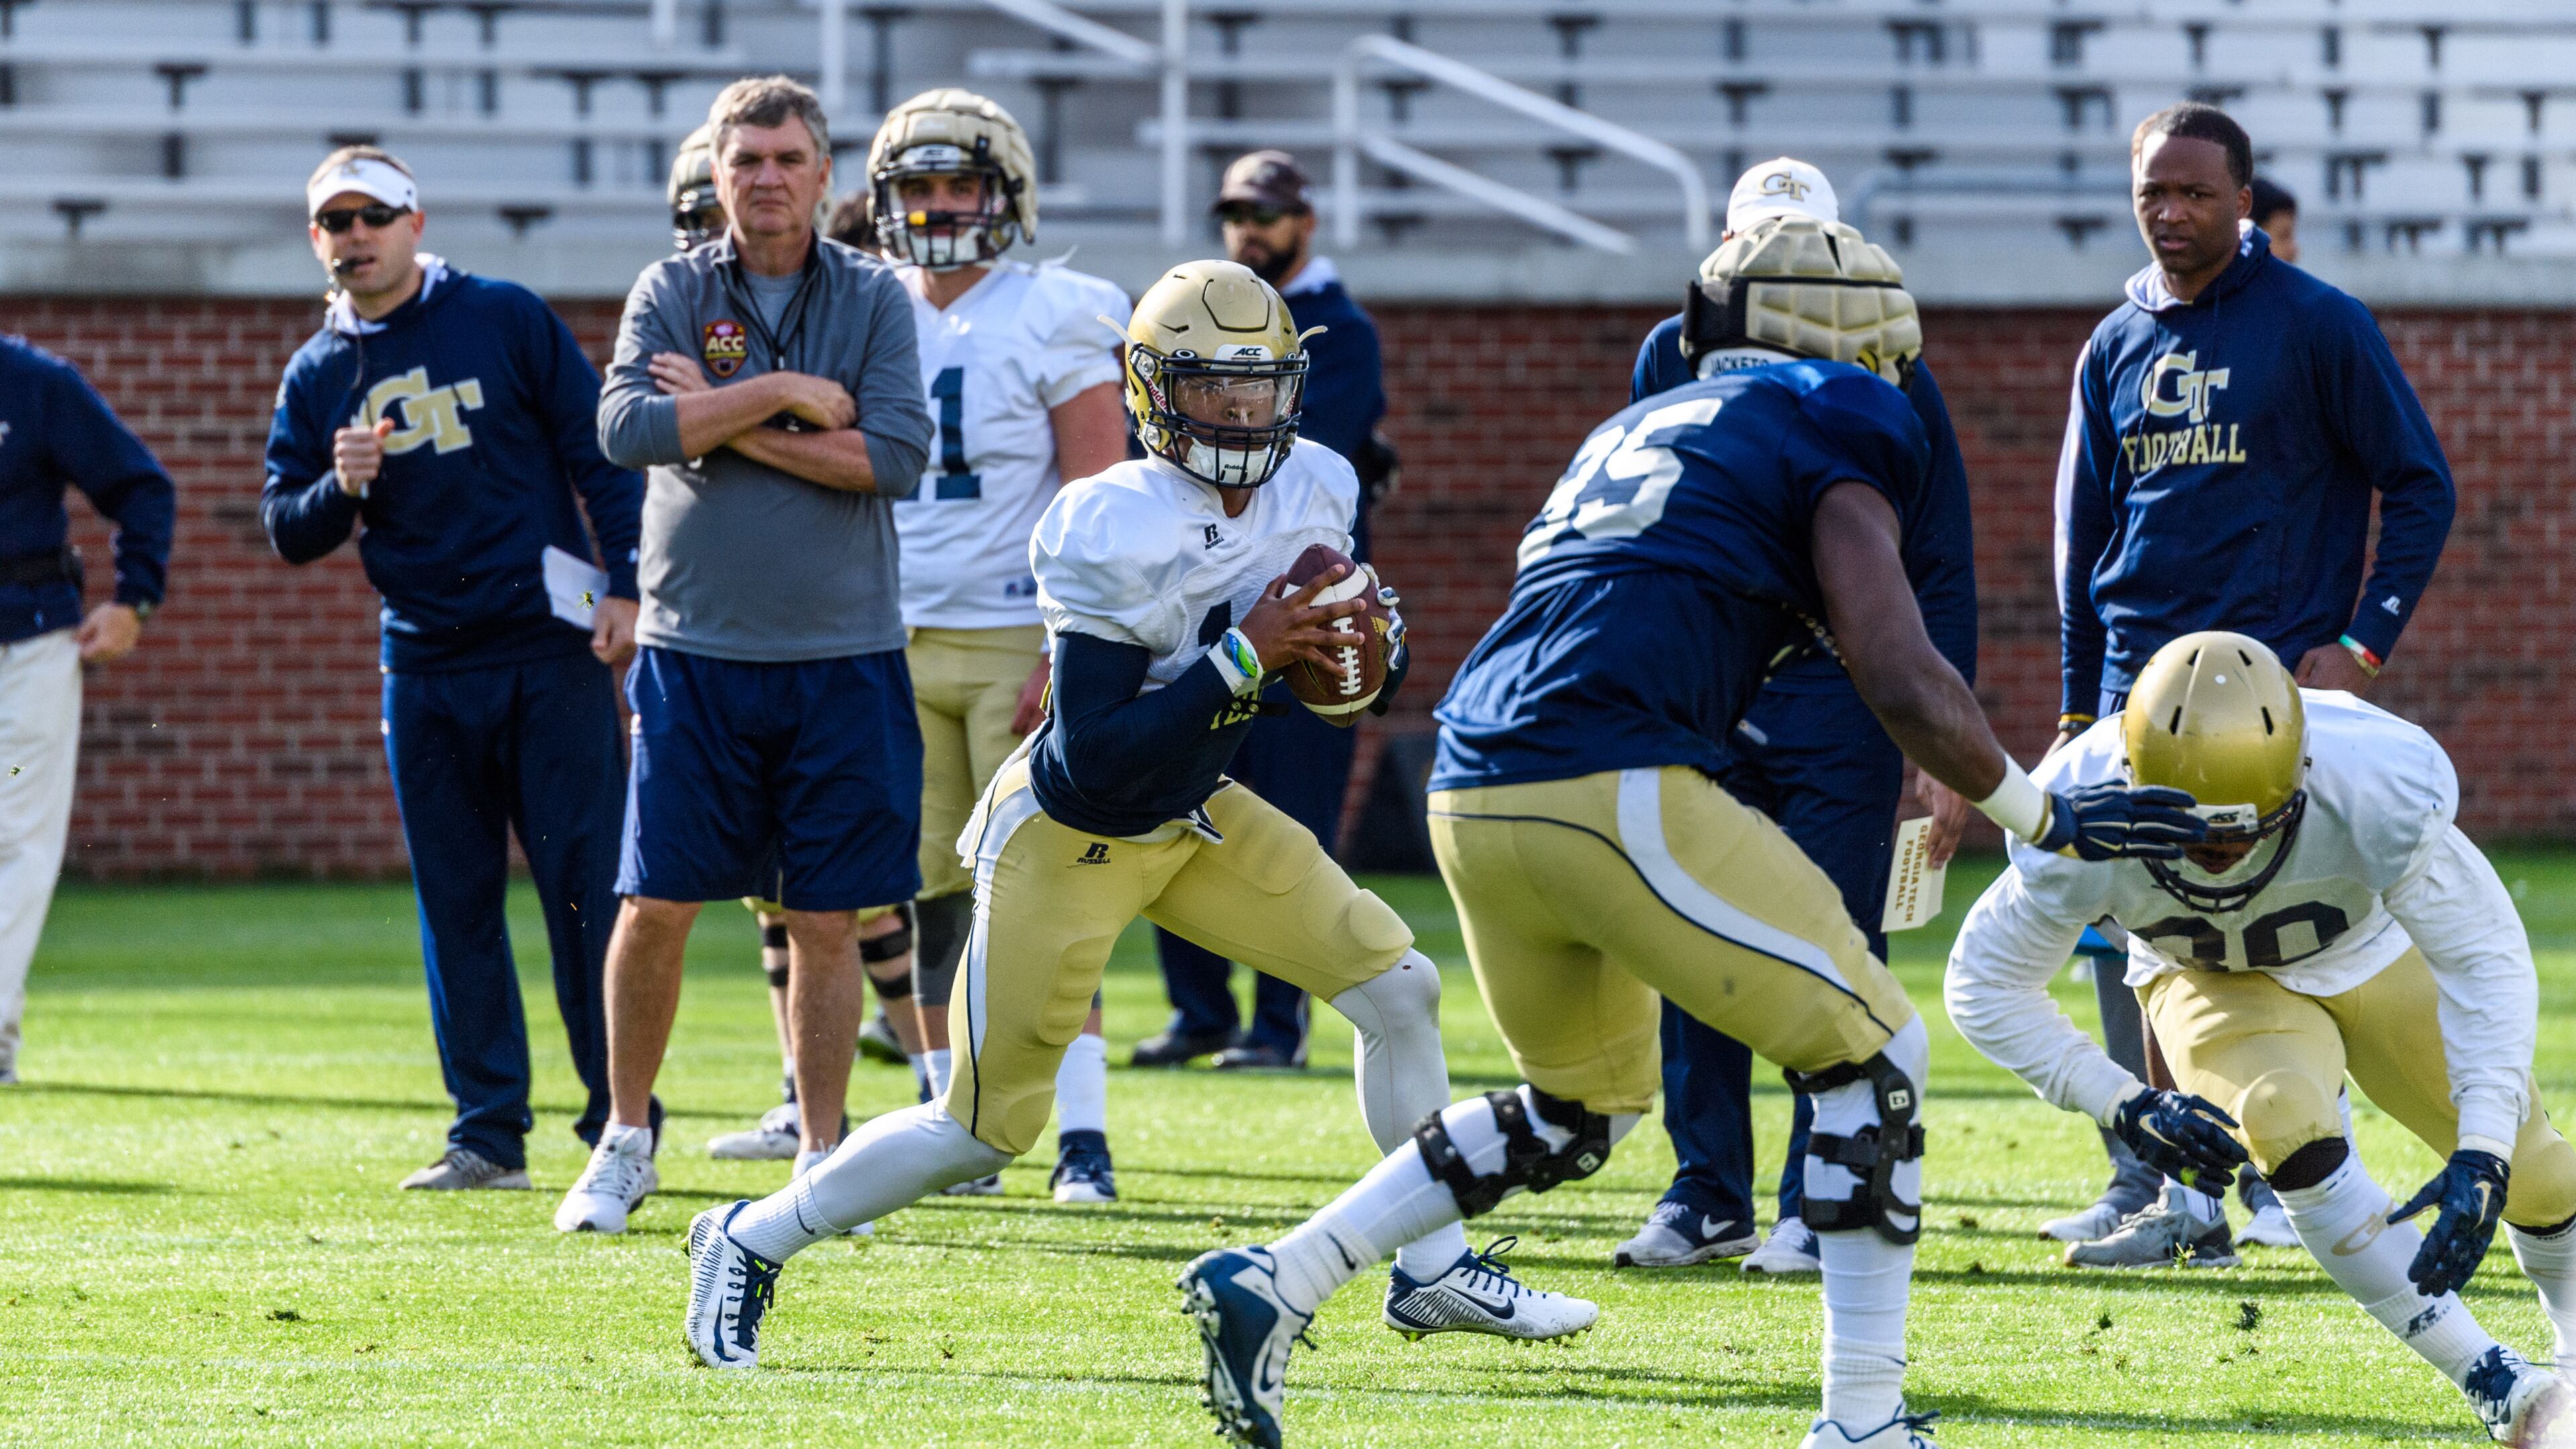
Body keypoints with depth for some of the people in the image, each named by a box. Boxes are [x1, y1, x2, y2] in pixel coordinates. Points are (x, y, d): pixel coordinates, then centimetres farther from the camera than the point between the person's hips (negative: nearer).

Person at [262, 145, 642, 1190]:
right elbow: (286, 531, 10)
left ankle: (620, 1125, -2)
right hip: (425, 666, 4)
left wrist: (625, 586, -8)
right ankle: (489, 1131, 11)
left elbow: (601, 455, 1)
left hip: (551, 644, -4)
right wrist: (339, 488, -11)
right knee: (456, 906, 5)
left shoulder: (506, 319, 2)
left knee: (586, 882, -5)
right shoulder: (317, 375, 11)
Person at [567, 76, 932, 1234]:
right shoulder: (670, 293, 3)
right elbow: (629, 428, -13)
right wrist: (788, 397, -14)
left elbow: (896, 456, -10)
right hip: (697, 649, 0)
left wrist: (727, 426, -11)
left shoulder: (872, 300, 4)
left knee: (827, 921, 3)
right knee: (655, 910, -1)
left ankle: (820, 1158, 12)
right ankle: (624, 1146, 13)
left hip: (841, 657, 0)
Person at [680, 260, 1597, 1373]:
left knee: (1398, 987, 0)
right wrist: (1244, 659, -34)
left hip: (1194, 819, 7)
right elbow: (1094, 758, -31)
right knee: (983, 1133, -3)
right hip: (1069, 834, -7)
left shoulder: (1313, 491, -8)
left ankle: (1432, 1274, 14)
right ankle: (750, 1243, 17)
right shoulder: (1116, 530, -30)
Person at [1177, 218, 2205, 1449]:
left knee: (1581, 1106, 26)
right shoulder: (1832, 431, 5)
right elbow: (1902, 682, -3)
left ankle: (1270, 1284, 19)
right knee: (1871, 1058, 3)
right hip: (1608, 784, -8)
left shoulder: (1639, 427, 28)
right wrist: (2046, 820, 7)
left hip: (1471, 793, 8)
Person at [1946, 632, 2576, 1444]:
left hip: (2374, 957, 1)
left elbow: (2486, 963, -30)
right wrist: (2125, 1107, -30)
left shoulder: (2373, 796, -39)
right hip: (2213, 983, -1)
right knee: (2289, 1125, -31)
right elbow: (1985, 987, -21)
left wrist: (2481, 1162, -39)